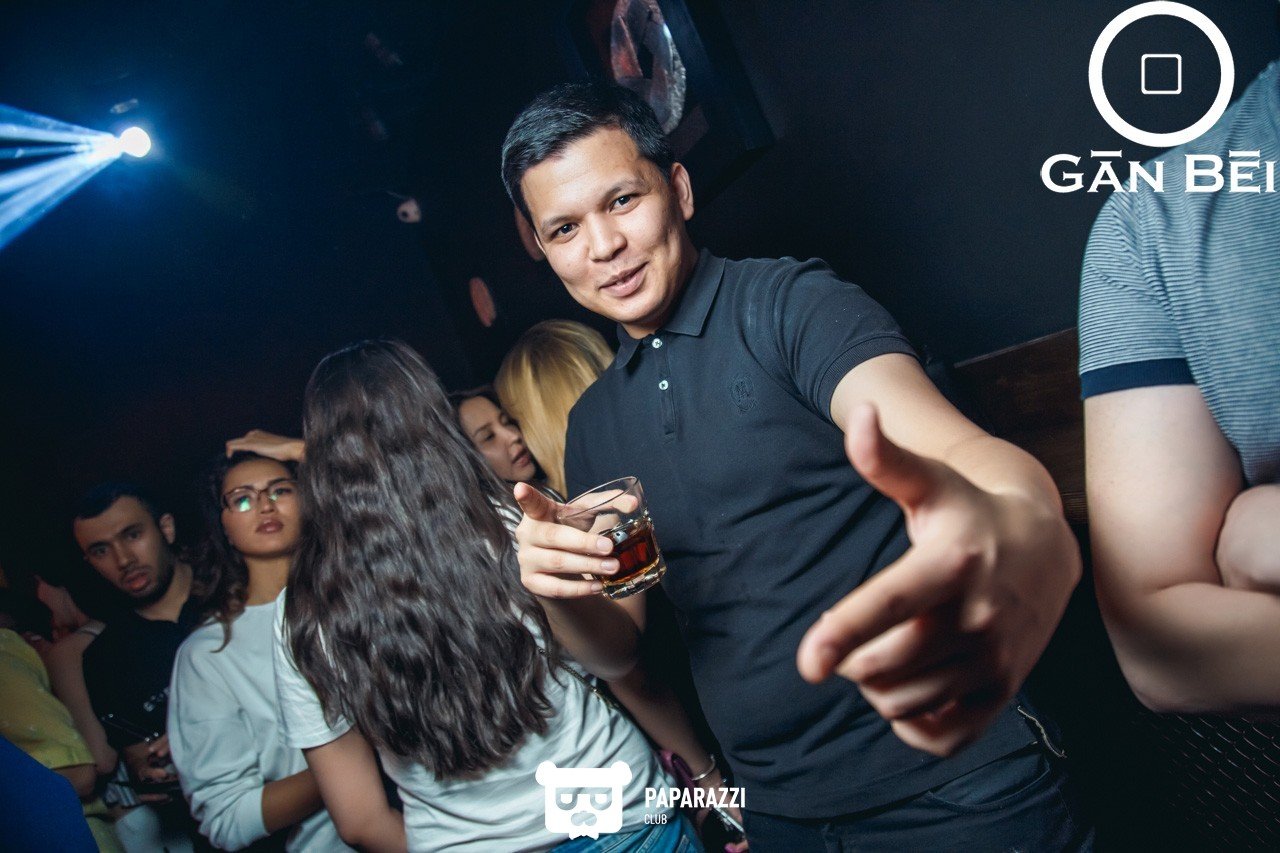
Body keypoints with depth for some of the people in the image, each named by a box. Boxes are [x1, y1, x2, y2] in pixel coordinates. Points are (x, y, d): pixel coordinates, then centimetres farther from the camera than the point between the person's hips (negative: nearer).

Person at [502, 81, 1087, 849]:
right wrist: (560, 593, -14)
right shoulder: (592, 424, 6)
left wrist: (1024, 536, -52)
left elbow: (952, 446, -29)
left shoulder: (790, 304, -12)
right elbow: (617, 652, 8)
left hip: (954, 787, -5)